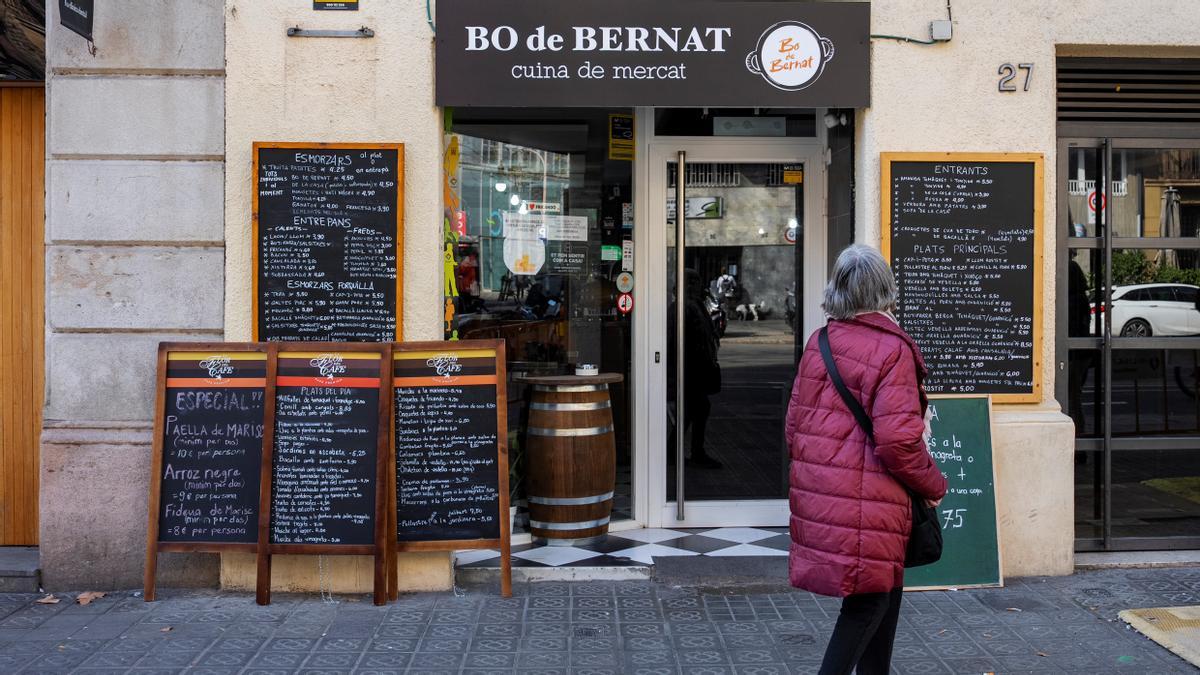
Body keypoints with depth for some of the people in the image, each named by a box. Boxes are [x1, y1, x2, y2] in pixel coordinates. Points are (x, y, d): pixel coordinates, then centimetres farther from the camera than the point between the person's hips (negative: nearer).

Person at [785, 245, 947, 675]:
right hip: (866, 502, -7)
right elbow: (897, 440, -19)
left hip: (817, 492, 8)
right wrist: (933, 485, -4)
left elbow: (795, 423, 12)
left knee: (885, 591, 20)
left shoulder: (819, 344, 8)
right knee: (869, 601, 4)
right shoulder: (891, 349, -13)